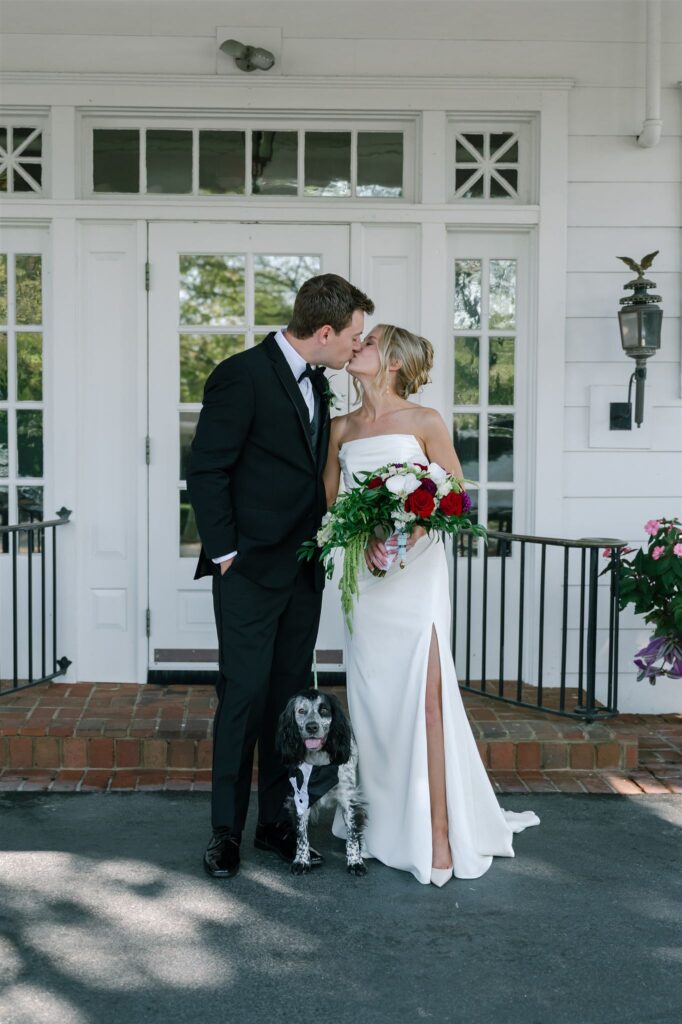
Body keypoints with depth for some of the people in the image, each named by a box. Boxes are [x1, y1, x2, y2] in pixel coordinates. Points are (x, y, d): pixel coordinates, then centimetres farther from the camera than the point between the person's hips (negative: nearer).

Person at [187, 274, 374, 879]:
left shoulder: (316, 383, 12)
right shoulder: (242, 375, -13)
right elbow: (206, 471, -13)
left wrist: (319, 541, 8)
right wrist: (225, 552, -13)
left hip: (303, 571, 7)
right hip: (251, 571, -7)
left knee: (291, 696, 10)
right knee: (245, 694, -2)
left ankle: (277, 821, 21)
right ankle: (226, 831, 12)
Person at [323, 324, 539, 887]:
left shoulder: (424, 422, -1)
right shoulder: (342, 428, 11)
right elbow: (328, 502, 12)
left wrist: (411, 529, -17)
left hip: (415, 570, -4)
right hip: (366, 575, 4)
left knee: (424, 696, -8)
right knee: (374, 697, 6)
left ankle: (439, 831, -2)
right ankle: (386, 821, 19)